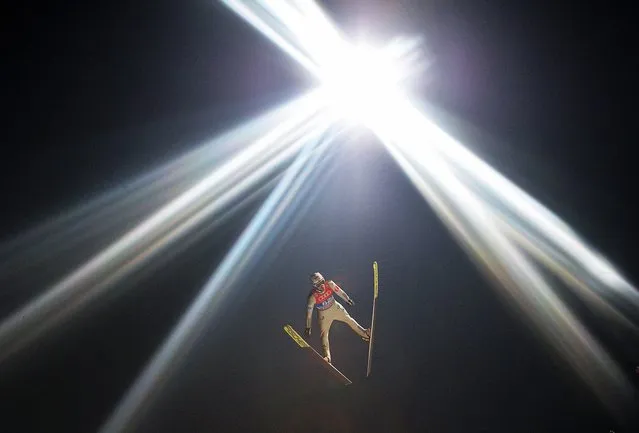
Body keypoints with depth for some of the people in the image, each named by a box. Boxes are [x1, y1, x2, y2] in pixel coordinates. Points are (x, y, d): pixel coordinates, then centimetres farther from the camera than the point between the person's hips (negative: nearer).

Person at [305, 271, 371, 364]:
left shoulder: (329, 284, -26)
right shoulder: (313, 297, -33)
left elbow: (339, 292, -7)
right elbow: (309, 313, -24)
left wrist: (348, 300, 7)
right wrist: (308, 328, -20)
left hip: (335, 307, 3)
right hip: (324, 314, -3)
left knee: (349, 319, 13)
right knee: (324, 334, -5)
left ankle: (364, 333, 30)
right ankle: (327, 356, -4)